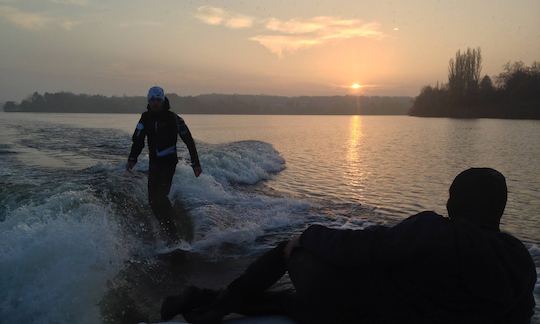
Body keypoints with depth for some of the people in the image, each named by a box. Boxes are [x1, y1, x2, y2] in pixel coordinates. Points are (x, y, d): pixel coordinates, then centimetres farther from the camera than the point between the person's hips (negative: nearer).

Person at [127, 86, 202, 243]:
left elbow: (189, 140, -4)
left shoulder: (173, 118, -6)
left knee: (160, 196, -18)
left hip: (169, 162, -6)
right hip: (154, 162, 6)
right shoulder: (145, 118, 8)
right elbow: (138, 140, 10)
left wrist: (196, 163, -6)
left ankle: (173, 235, -10)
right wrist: (132, 159, -5)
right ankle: (167, 229, 18)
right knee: (152, 199, 4)